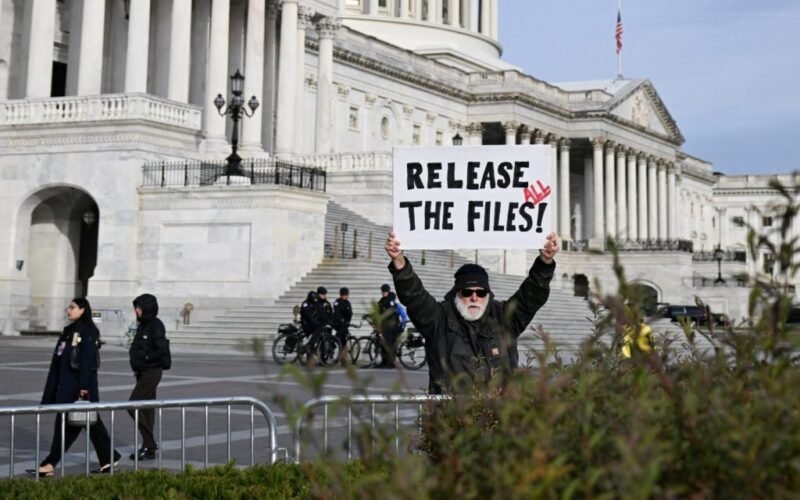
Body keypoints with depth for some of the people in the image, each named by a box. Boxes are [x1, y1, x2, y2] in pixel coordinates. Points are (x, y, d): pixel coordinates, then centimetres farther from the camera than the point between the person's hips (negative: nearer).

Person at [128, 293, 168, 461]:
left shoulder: (156, 326, -14)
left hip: (151, 372, -9)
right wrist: (134, 354, 6)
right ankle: (149, 447, 16)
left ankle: (149, 445, -7)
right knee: (146, 409, 11)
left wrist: (145, 358, -15)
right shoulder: (143, 325, 14)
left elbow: (162, 350, -23)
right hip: (142, 372, 9)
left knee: (133, 406, -12)